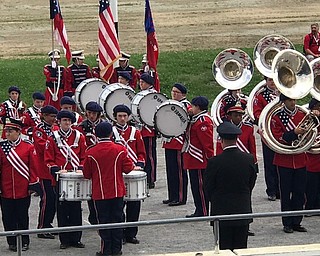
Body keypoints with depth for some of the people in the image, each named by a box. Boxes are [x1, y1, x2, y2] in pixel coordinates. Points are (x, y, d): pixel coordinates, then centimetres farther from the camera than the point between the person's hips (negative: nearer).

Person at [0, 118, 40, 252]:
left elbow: (33, 167, 1)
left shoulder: (28, 147, -2)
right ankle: (12, 242, 17)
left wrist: (32, 185, -2)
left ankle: (24, 241, 19)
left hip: (23, 190, -1)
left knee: (22, 217, 7)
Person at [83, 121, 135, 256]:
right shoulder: (120, 149, -7)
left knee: (103, 220, 5)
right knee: (117, 219, 9)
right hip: (117, 191, 1)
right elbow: (128, 168, -4)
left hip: (100, 193, -1)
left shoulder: (90, 153, -8)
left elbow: (87, 174, -1)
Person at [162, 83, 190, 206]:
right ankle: (172, 196, 20)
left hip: (179, 143, -9)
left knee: (179, 170, -3)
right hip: (169, 143, 9)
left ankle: (180, 198, 2)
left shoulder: (186, 106, -9)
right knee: (170, 170, 12)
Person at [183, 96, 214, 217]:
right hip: (195, 161, 10)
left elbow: (207, 142, -20)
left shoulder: (203, 121, -17)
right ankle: (200, 211, 20)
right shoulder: (197, 119, 15)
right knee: (197, 185, 14)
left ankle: (202, 211, 1)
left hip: (199, 161, -10)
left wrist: (210, 158, -20)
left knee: (199, 186, -4)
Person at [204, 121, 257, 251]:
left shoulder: (214, 162, -14)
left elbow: (208, 188, -4)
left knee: (224, 249, 3)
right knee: (241, 249, 9)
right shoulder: (249, 159, -4)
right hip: (243, 212, 3)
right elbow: (251, 183, 7)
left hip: (221, 212, -3)